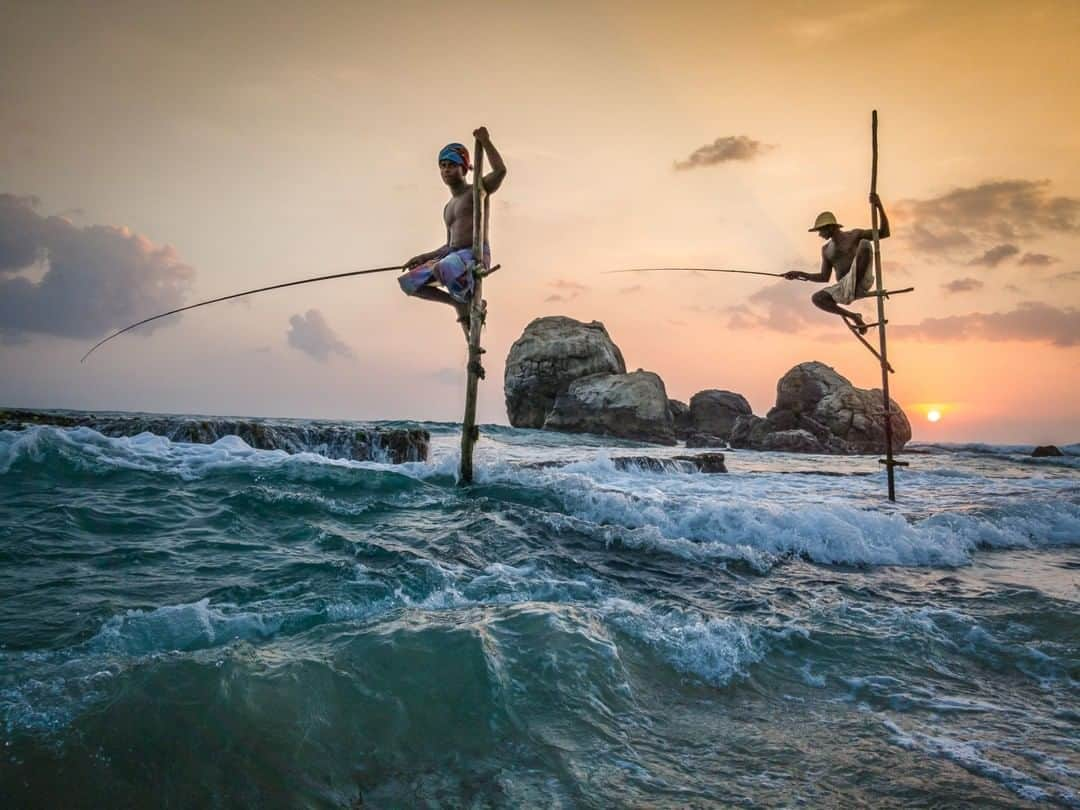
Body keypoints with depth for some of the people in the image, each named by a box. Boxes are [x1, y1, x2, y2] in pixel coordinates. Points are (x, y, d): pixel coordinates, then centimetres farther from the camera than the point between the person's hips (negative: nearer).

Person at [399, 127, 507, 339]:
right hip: (453, 257, 8)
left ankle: (469, 300, -9)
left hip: (476, 255, -8)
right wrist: (424, 257, 21)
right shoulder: (448, 208, 27)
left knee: (442, 269, -39)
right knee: (408, 282, -2)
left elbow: (500, 171, -14)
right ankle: (460, 303, 3)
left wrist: (486, 142, -11)